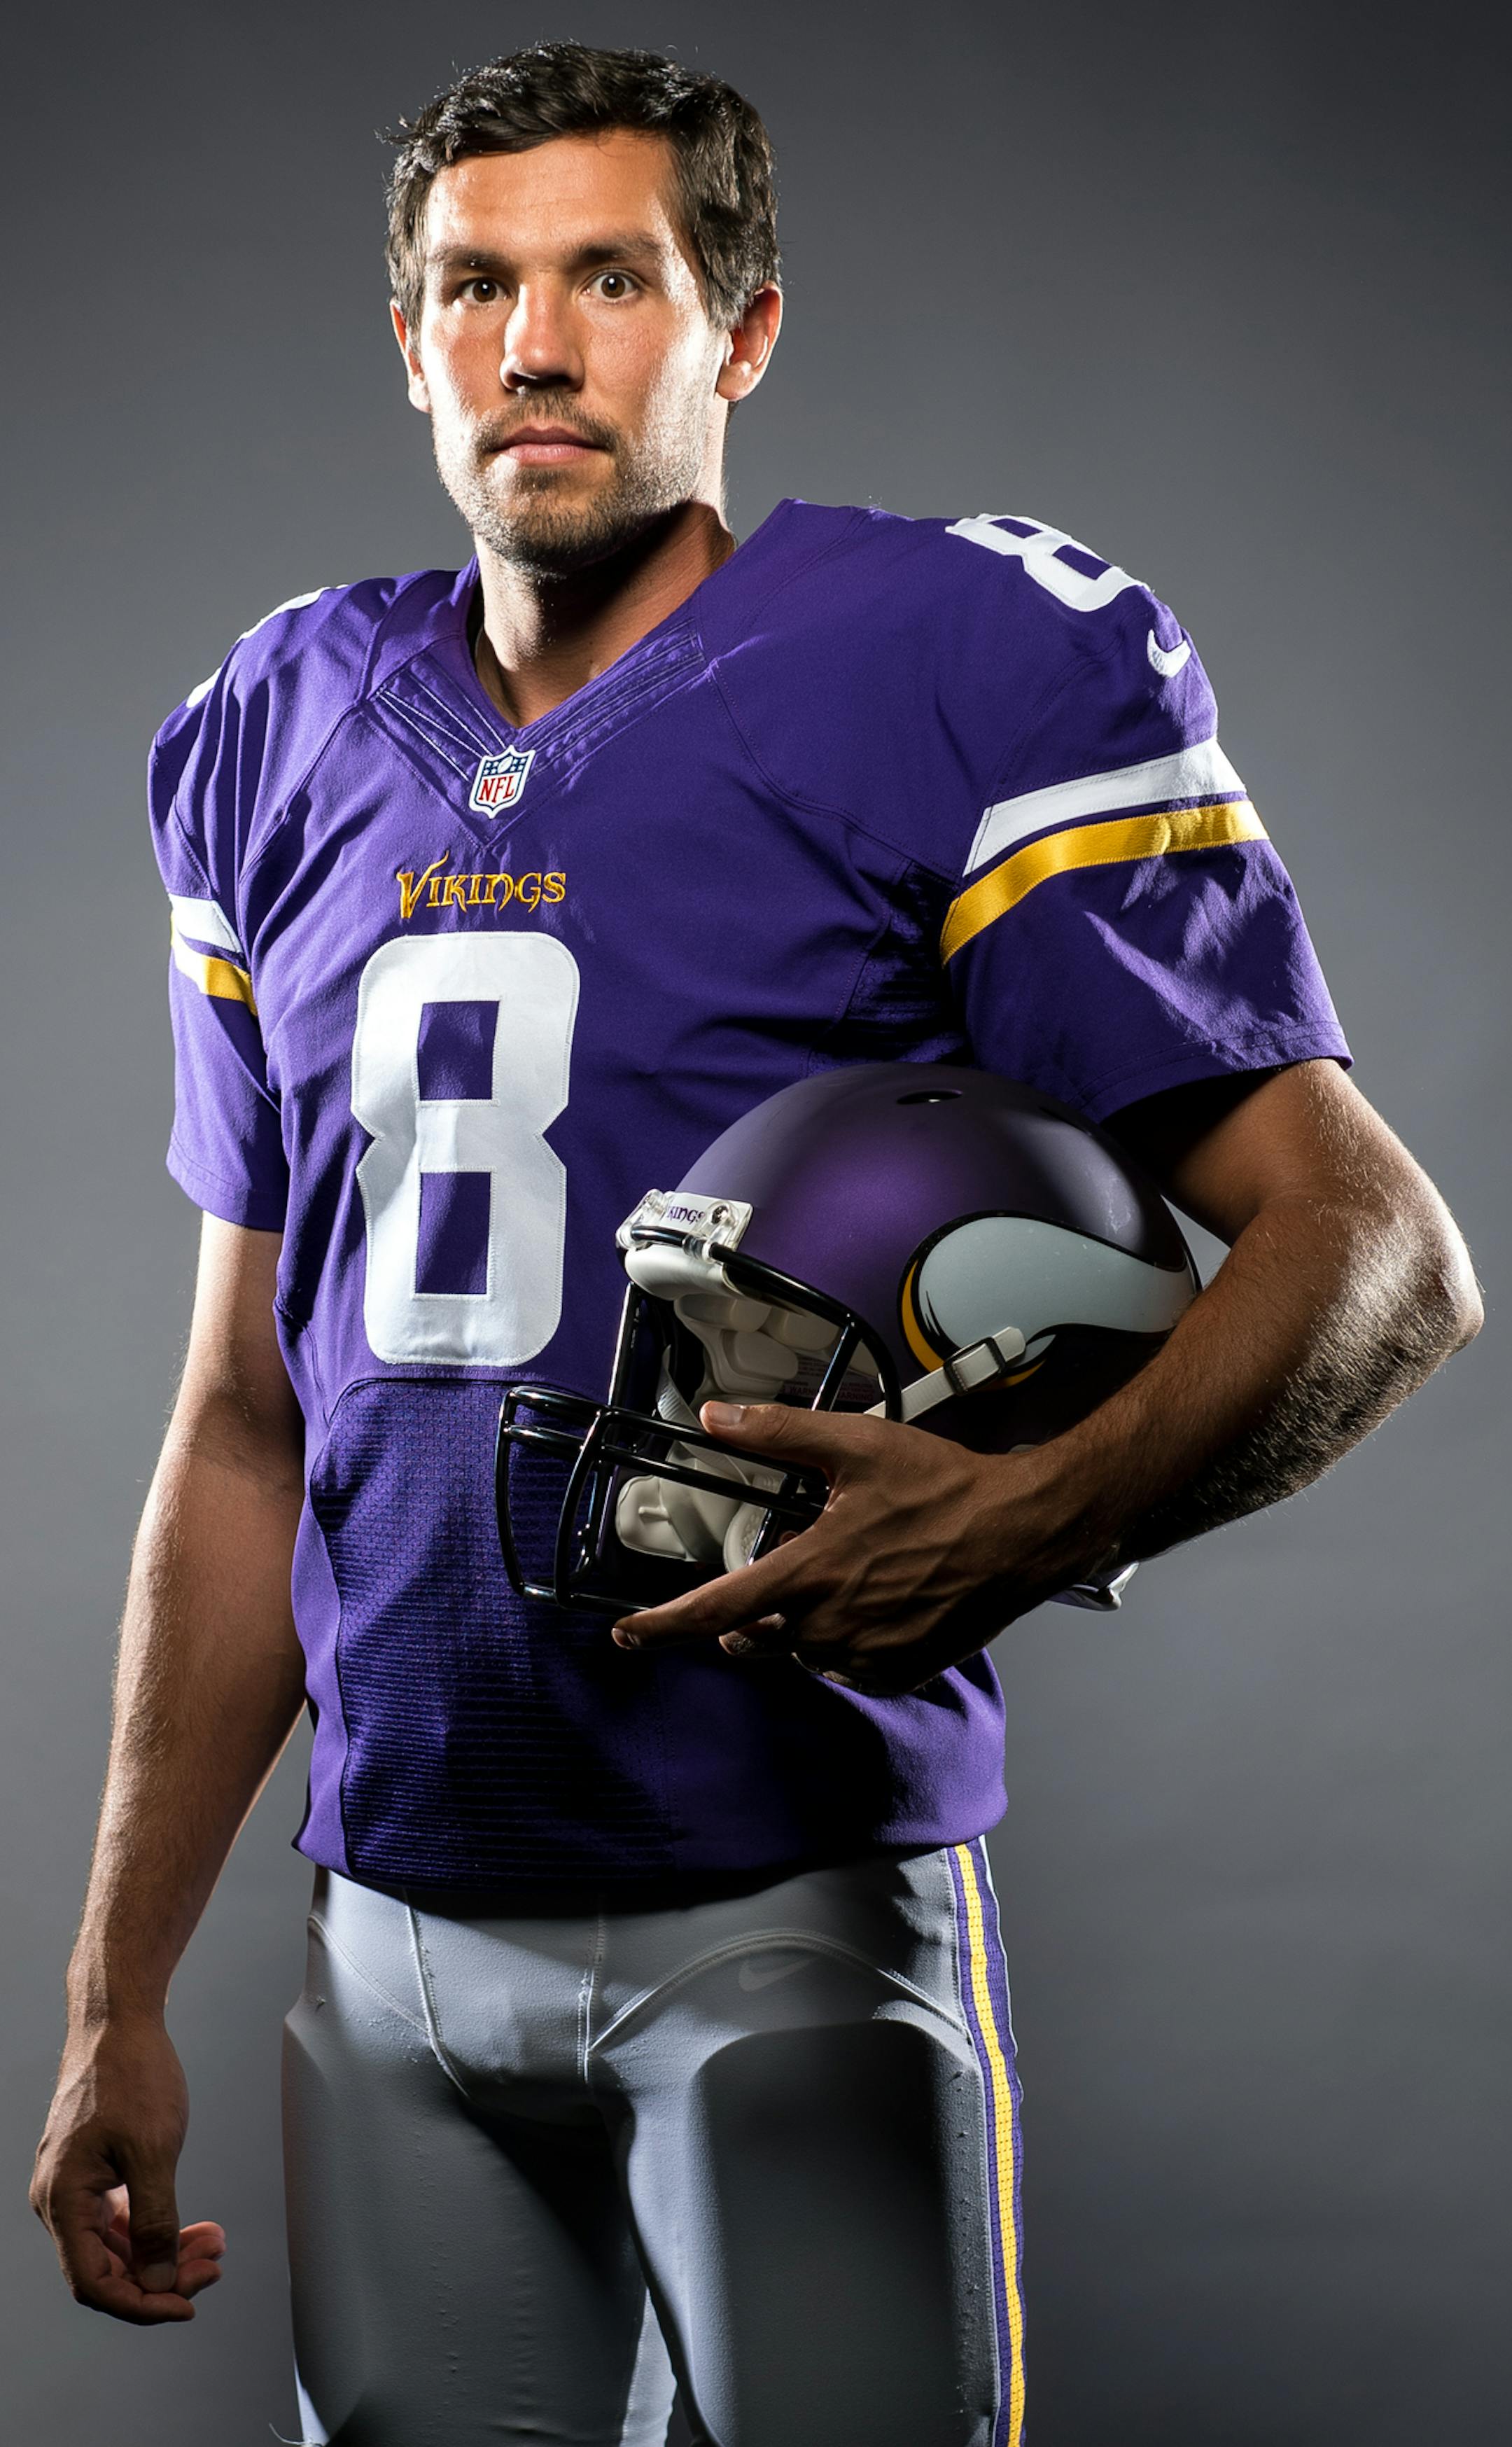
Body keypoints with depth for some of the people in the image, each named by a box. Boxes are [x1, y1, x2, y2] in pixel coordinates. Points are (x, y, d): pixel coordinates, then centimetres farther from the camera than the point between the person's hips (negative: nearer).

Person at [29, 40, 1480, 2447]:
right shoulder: (286, 747, 10)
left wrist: (1033, 1524, -29)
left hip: (788, 1918, -5)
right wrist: (118, 1996, 14)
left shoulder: (966, 668, -7)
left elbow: (1378, 1252, -9)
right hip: (396, 1941, 5)